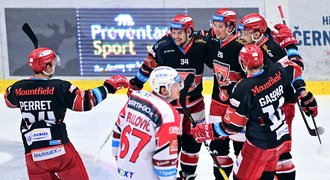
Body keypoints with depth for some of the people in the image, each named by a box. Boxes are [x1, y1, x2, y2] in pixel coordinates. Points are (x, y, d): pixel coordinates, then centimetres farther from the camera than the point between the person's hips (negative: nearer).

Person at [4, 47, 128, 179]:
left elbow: (10, 101, 23)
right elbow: (86, 102, -9)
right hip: (60, 149, -3)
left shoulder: (18, 88, 1)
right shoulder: (59, 87, -10)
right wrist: (109, 86, 0)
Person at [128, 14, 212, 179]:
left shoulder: (201, 46, -13)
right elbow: (148, 66, -4)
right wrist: (135, 85, 0)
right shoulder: (163, 46, -17)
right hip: (170, 102, -3)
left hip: (195, 103, 3)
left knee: (193, 140, 14)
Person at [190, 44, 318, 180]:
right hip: (282, 138, 7)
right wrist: (302, 91, 35)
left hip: (260, 144, -7)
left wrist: (208, 132, -6)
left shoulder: (244, 88, -24)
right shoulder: (277, 72, -7)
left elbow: (233, 125, -18)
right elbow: (295, 69, 18)